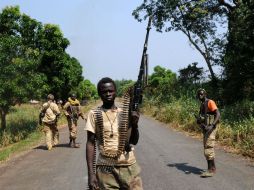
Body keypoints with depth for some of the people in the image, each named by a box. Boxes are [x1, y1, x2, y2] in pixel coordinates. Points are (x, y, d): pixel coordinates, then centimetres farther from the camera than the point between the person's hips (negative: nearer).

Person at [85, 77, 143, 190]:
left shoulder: (125, 113, 5)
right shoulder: (94, 114, -1)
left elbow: (133, 141, 10)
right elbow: (91, 144, -2)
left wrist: (134, 124, -10)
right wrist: (91, 173, -9)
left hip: (129, 167, 2)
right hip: (105, 169, -2)